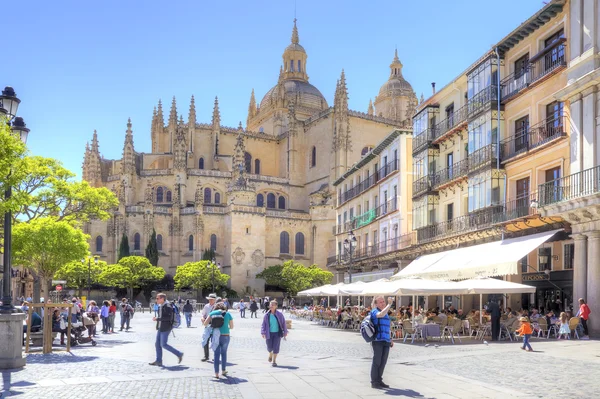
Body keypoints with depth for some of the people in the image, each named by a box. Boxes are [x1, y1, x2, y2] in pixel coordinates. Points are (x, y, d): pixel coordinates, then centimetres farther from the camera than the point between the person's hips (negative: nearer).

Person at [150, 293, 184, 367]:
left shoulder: (167, 307, -17)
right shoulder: (160, 306, 13)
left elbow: (169, 318, -25)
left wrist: (157, 318, -22)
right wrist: (157, 319, 8)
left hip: (165, 328, -9)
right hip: (160, 328, 10)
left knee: (163, 344, -7)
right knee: (157, 344, 8)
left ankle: (179, 354, 4)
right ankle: (158, 361, 14)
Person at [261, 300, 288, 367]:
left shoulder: (280, 314, -7)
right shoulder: (267, 315, -5)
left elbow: (283, 323, 1)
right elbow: (263, 325, -2)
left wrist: (285, 332, 3)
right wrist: (263, 333, -11)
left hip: (277, 333, -1)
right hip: (269, 333, 1)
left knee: (276, 347, -6)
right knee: (269, 347, 8)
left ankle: (274, 361, 6)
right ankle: (270, 354, 43)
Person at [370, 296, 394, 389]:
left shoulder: (386, 313, 20)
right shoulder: (374, 311, -6)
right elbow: (381, 314, -31)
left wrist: (390, 339, 25)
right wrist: (389, 304, -30)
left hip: (386, 341, 8)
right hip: (378, 340, -8)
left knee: (383, 362, 10)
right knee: (377, 361, -3)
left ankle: (379, 381, 21)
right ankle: (374, 382, 4)